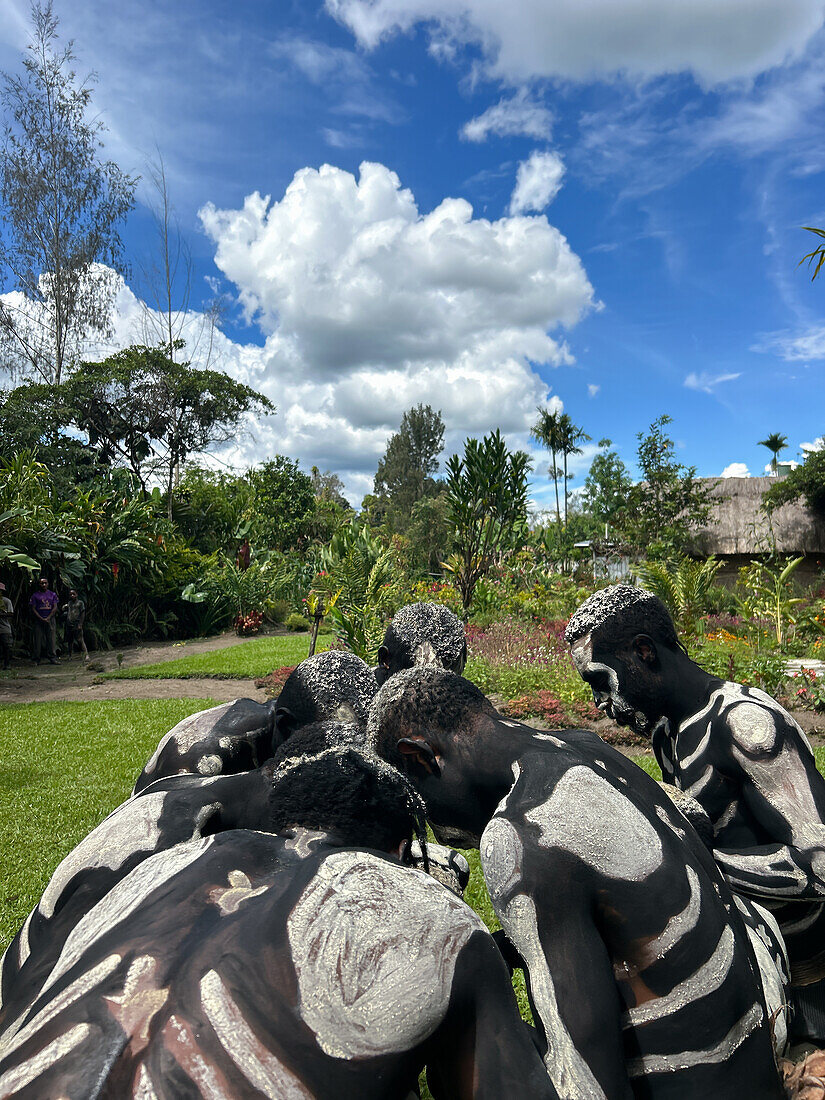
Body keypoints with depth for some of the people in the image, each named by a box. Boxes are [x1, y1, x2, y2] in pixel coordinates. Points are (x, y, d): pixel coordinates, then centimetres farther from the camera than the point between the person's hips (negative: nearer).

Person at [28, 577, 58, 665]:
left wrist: (48, 618, -8)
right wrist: (41, 618, -9)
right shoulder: (35, 595, 6)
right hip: (38, 620, -1)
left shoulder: (52, 594, 10)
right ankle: (36, 660, 5)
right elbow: (33, 609, 1)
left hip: (50, 620, 1)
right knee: (37, 640, -1)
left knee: (51, 639, -1)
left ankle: (52, 658, 2)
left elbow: (55, 607, 5)